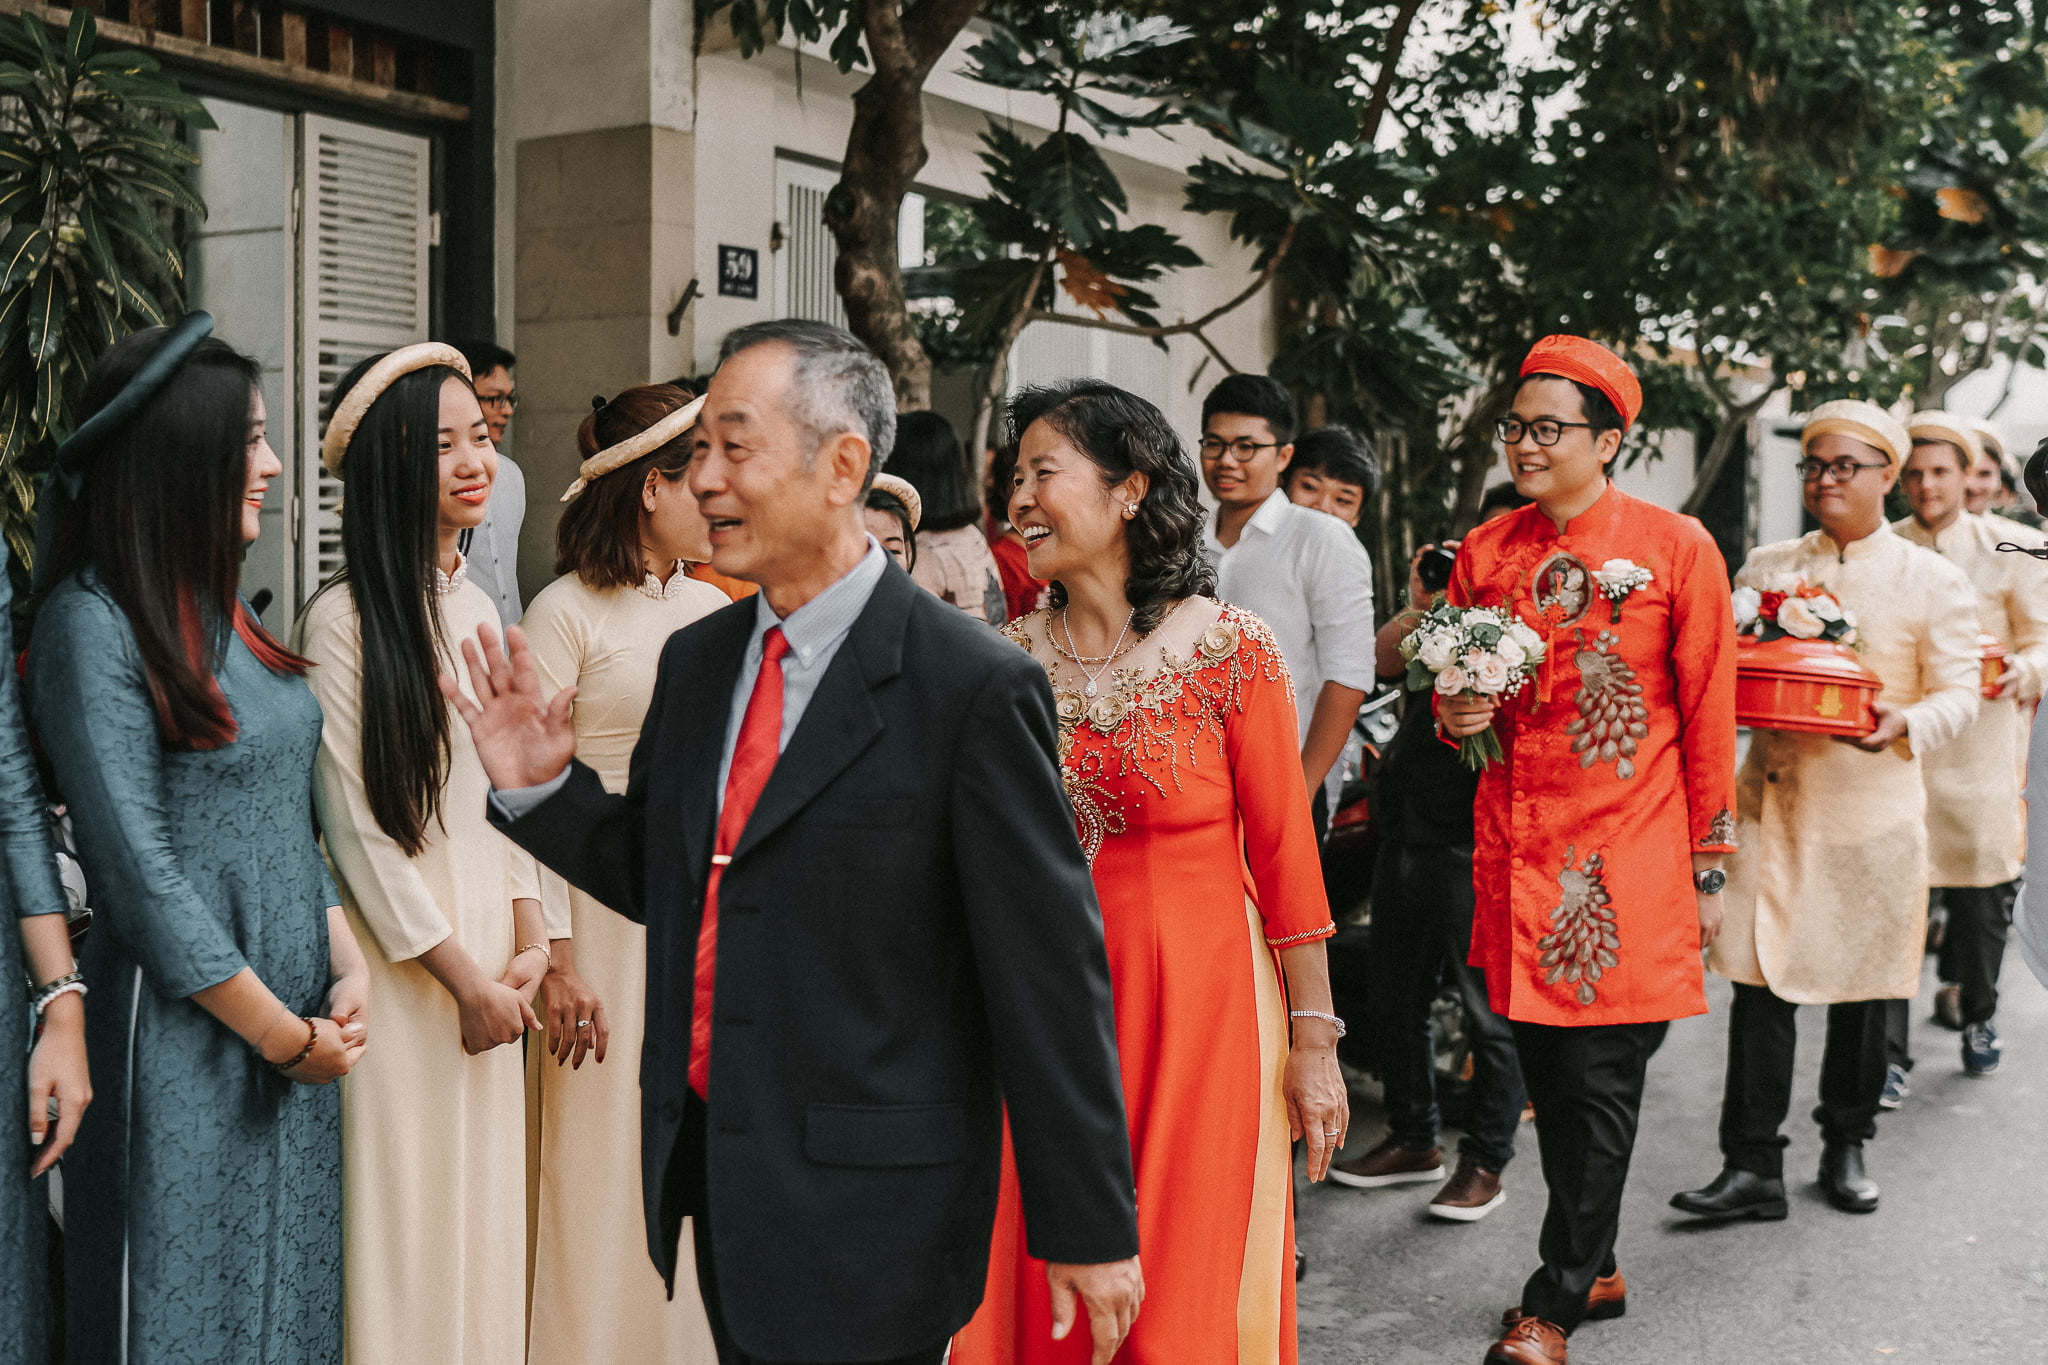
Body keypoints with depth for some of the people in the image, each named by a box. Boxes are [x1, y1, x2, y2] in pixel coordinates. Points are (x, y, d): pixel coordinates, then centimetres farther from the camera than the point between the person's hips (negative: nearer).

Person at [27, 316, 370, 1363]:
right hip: (183, 1042, -7)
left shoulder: (222, 615, 10)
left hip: (297, 1020, 7)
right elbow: (139, 872, -18)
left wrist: (347, 969, 1)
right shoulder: (92, 622, -15)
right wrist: (281, 1031, -12)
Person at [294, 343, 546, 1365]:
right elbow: (356, 824, -13)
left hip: (485, 934, 7)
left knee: (482, 1199, 14)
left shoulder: (474, 607, 9)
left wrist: (528, 943, 2)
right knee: (405, 1196, 4)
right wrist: (461, 976, -10)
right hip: (396, 955, -6)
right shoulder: (343, 618, -13)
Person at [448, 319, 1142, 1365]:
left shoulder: (974, 687, -16)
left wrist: (1089, 1228, -11)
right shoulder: (694, 661, 5)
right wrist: (539, 786, -1)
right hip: (706, 1163, 7)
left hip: (869, 1204, -6)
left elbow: (1050, 974, -14)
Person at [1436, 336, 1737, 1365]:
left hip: (1626, 861, -4)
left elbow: (1709, 719, -2)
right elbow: (1456, 691, 19)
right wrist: (1452, 714, -5)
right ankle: (1595, 1269, 30)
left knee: (1599, 1081, 0)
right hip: (1516, 851, 5)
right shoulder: (1485, 550, 7)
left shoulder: (1677, 548, -4)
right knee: (1547, 1074, 12)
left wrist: (1708, 870, -2)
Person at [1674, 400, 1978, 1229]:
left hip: (1873, 808, -1)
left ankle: (1846, 1147, 27)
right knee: (1759, 980, -5)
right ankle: (1751, 1167, 0)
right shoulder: (1765, 568, 10)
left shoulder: (1932, 582, 3)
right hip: (1773, 797, 1)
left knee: (1861, 988, 9)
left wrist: (1903, 725, -20)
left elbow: (1957, 694, 0)